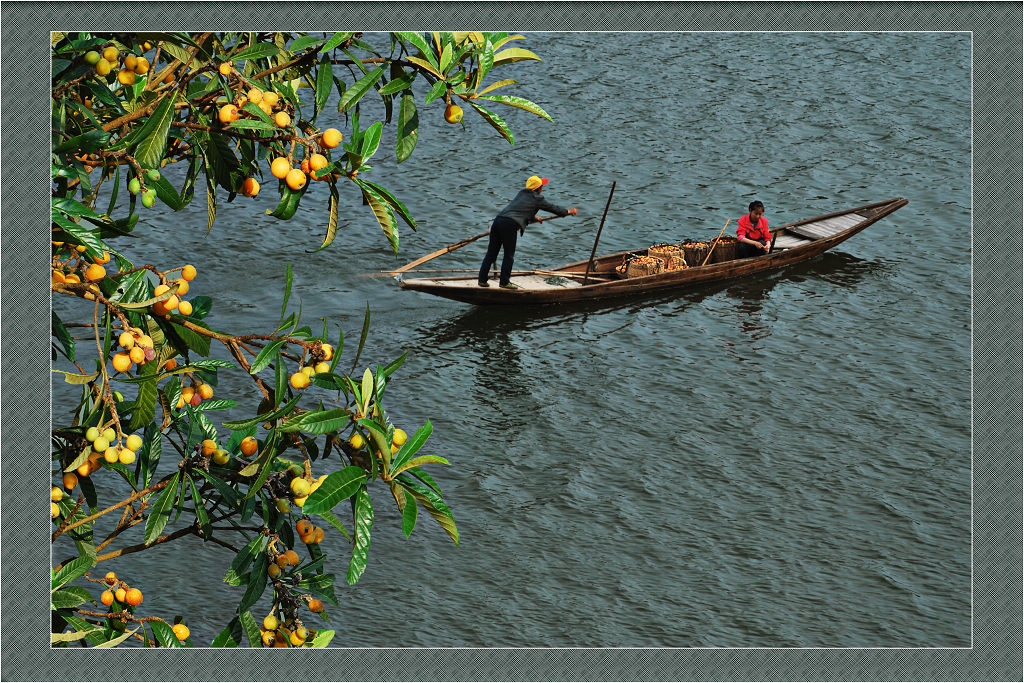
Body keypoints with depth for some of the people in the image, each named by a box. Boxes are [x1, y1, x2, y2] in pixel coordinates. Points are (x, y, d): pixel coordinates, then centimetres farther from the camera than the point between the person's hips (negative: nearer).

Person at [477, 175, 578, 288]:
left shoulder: (522, 193, 25)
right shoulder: (537, 199, 6)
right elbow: (552, 208, 17)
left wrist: (534, 218, 53)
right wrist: (568, 212, 32)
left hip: (498, 220, 7)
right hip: (509, 225, -7)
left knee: (491, 253, 10)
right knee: (509, 255, 6)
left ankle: (482, 280, 11)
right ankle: (504, 282, 9)